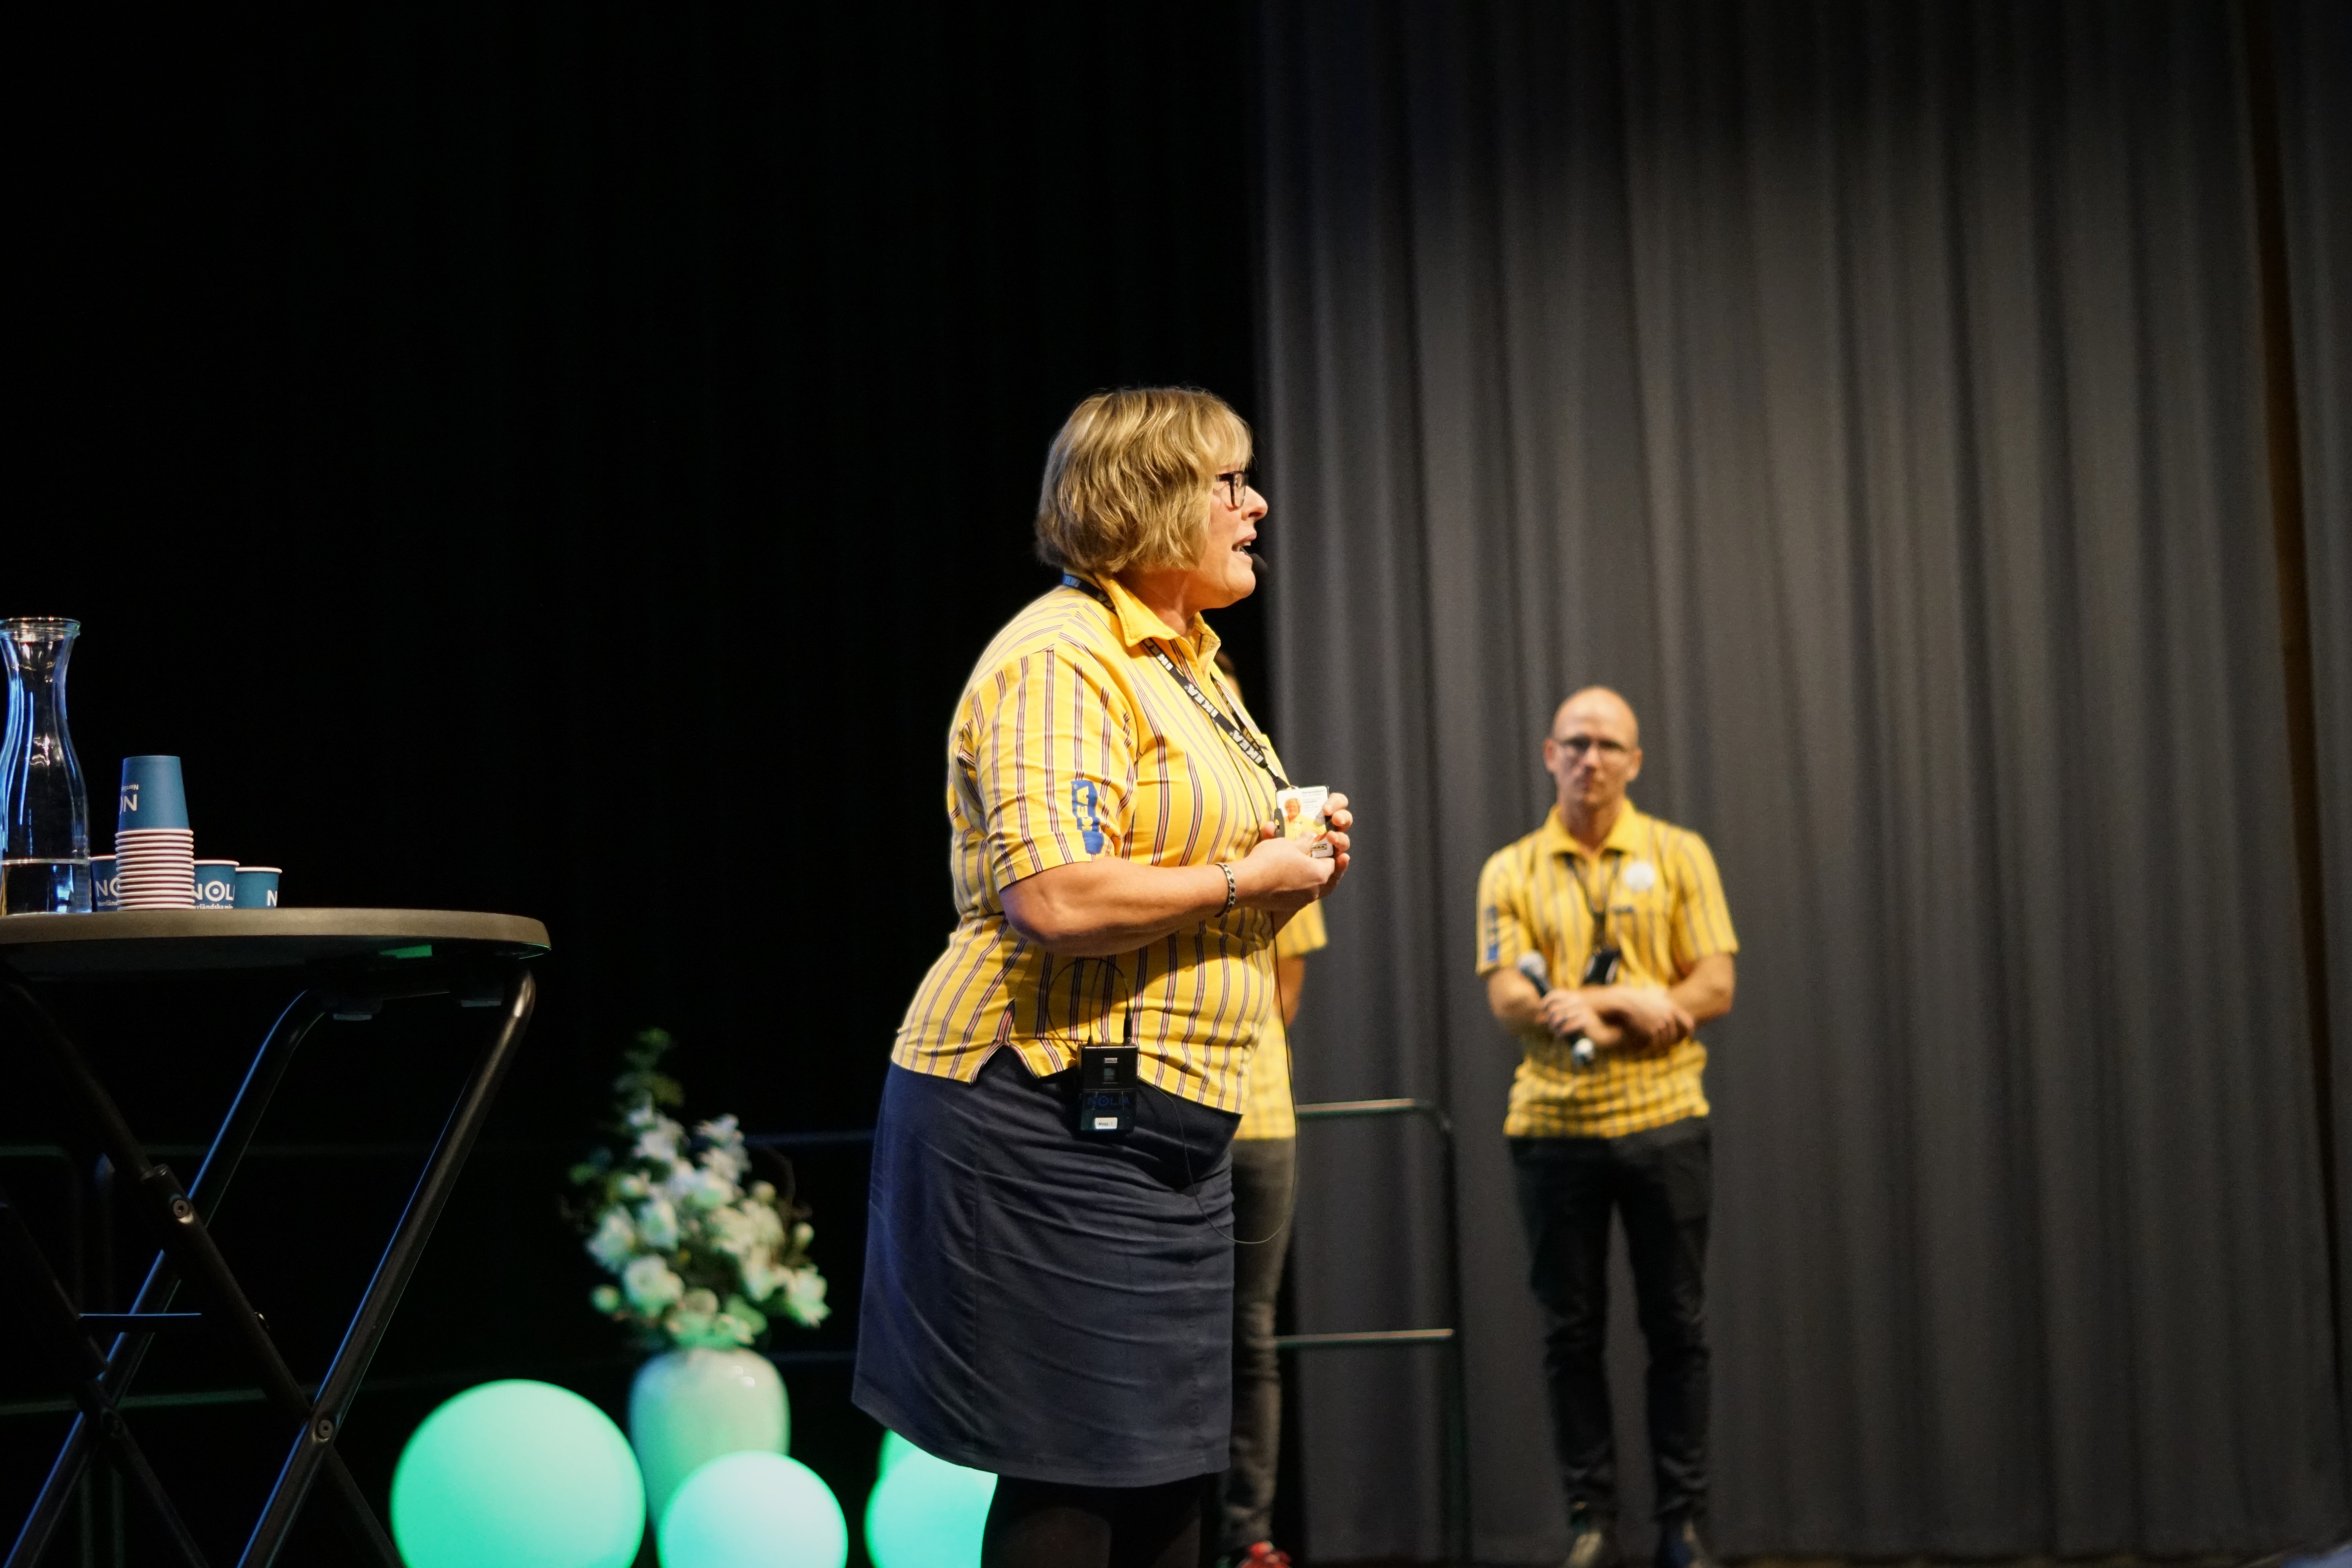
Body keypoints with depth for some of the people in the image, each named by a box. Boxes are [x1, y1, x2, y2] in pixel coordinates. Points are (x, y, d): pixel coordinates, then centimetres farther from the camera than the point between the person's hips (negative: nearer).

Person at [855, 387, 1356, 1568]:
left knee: (1170, 1472, 11)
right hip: (1048, 1124, -10)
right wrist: (1245, 879, -16)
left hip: (1161, 1120, 10)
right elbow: (1054, 900, -28)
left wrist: (1298, 855, 11)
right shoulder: (1062, 660, -15)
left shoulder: (1182, 661, 17)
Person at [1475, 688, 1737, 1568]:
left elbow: (1715, 988, -2)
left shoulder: (1679, 856, 5)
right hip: (1553, 1125, 1)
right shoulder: (1511, 872, 6)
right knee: (1570, 1332, 4)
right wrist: (1633, 1006, -17)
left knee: (1677, 1329, 3)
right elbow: (1508, 1000, -5)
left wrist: (1593, 1008, -14)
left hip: (1663, 1121, 0)